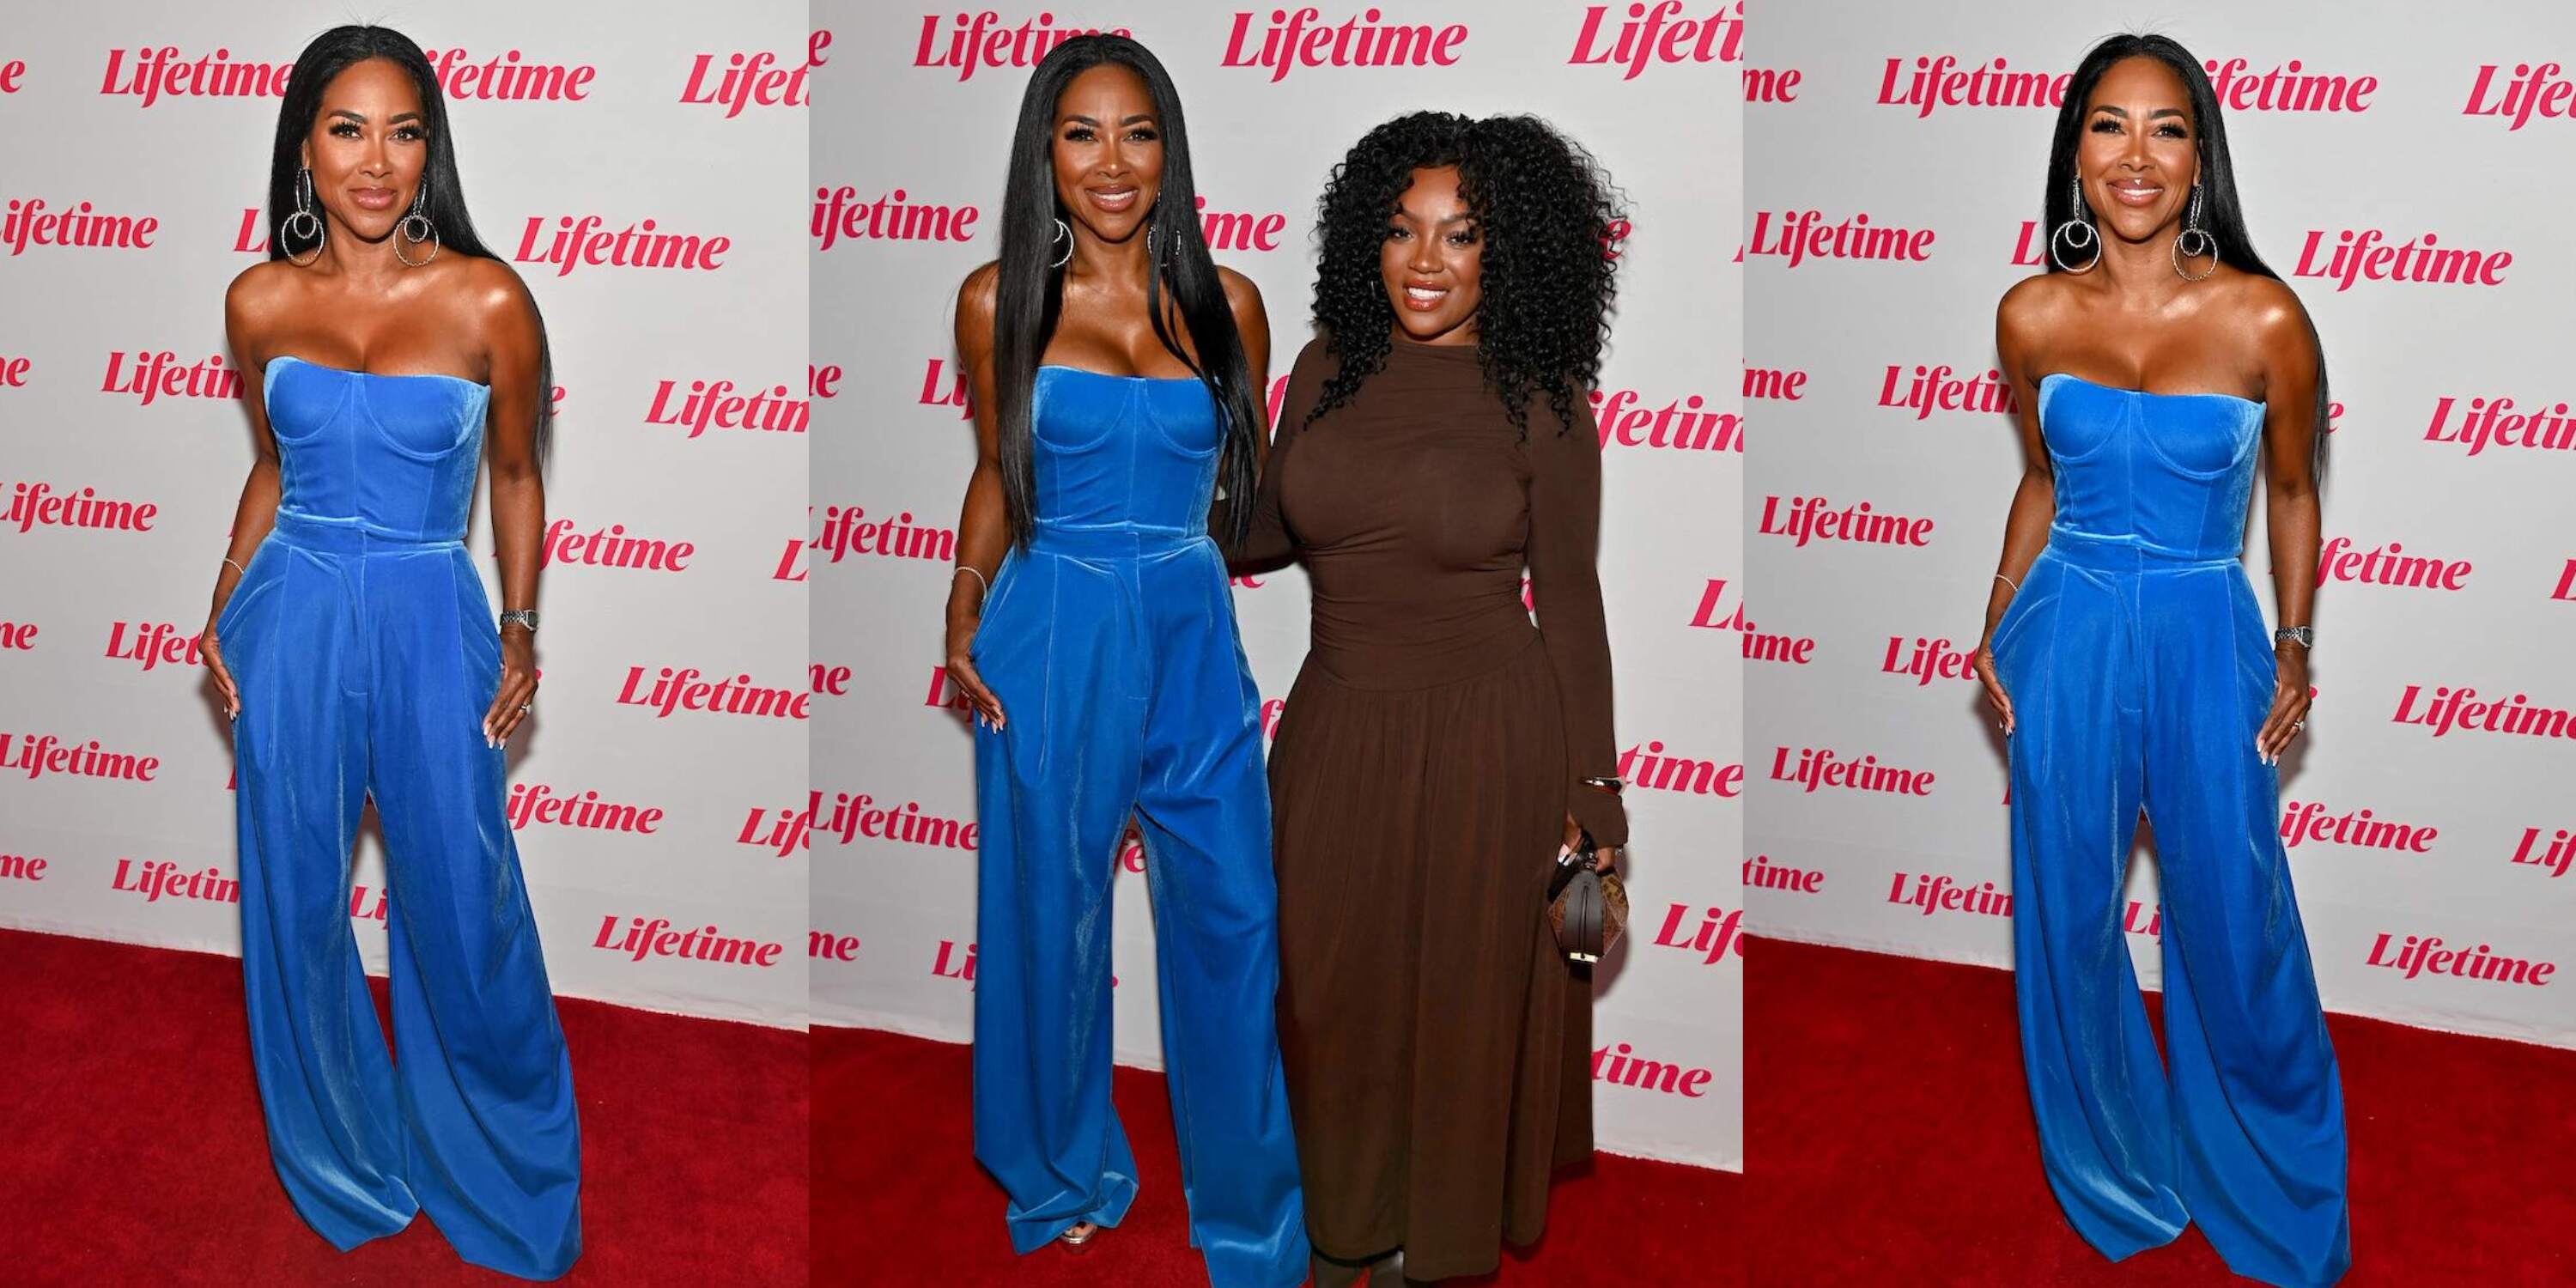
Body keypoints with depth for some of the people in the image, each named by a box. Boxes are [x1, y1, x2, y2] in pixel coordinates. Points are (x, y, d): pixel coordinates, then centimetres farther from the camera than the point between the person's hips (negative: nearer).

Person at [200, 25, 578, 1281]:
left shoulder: (487, 301, -9)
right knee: (295, 905, 12)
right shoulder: (261, 302, -1)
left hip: (429, 624, -2)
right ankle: (343, 1152, 34)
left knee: (461, 906, 6)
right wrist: (222, 612, 5)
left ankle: (498, 1166, 28)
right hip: (291, 621, 3)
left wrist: (519, 626, -2)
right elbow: (272, 470, 12)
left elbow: (515, 473, 4)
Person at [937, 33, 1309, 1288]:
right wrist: (963, 609, 0)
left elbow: (1254, 479, 12)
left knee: (1232, 917, 2)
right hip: (1051, 634, -1)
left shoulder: (1225, 304, 2)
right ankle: (1067, 1175, 30)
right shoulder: (999, 302, -1)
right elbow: (997, 470, 11)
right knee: (1051, 912, 10)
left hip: (1194, 632, 1)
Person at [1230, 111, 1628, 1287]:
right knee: (1333, 991, 15)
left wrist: (1593, 792, -5)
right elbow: (1273, 527, 13)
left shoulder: (1540, 399, -9)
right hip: (1336, 733, 4)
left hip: (1485, 744, -4)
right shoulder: (1330, 366, 0)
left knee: (1462, 999, 11)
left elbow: (1569, 602, -5)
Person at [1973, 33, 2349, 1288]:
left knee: (2233, 922, 9)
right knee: (2066, 917, 13)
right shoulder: (2032, 316, -5)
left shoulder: (2263, 319, -13)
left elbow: (2292, 491, 2)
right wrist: (1996, 630, 4)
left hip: (2205, 642, -2)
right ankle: (2113, 1165, 36)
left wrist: (2291, 647, -1)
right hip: (2065, 637, 2)